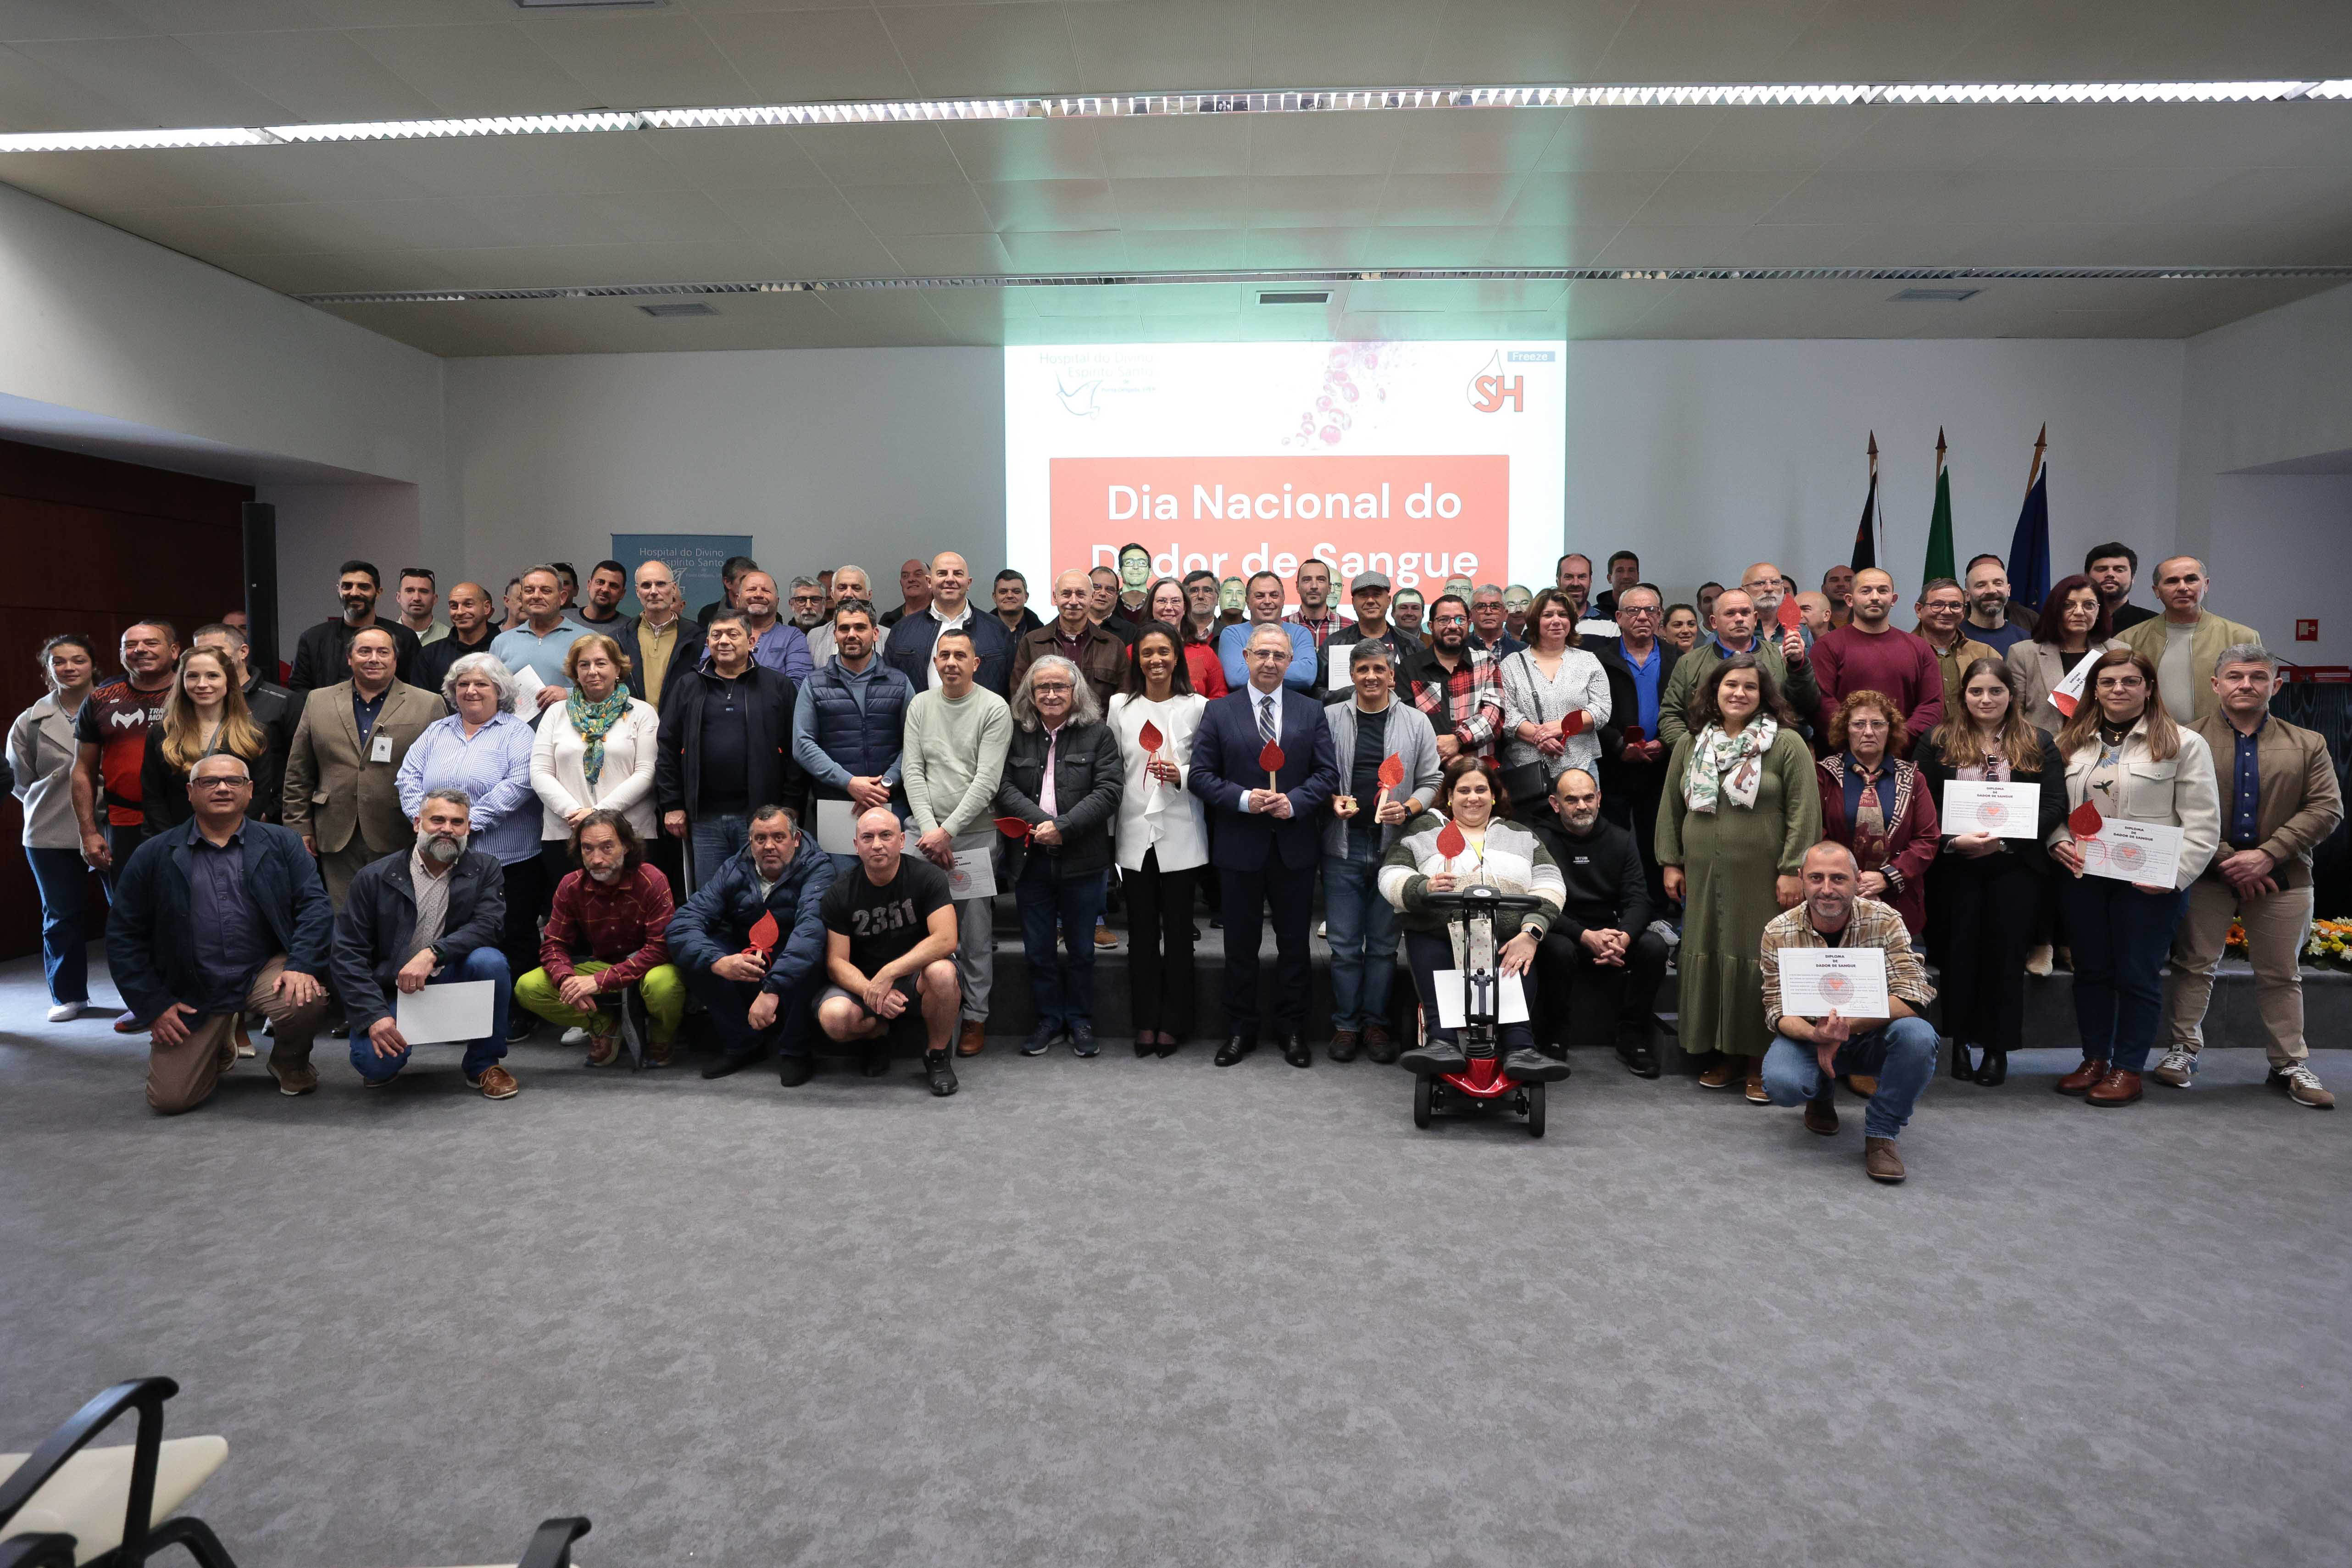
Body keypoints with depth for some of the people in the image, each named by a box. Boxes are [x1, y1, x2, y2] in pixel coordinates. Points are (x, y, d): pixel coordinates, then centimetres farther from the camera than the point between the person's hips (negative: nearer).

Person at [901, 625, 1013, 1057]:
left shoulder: (994, 709, -4)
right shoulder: (920, 705, 9)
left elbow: (987, 780, -10)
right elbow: (912, 771, 4)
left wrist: (947, 831, -13)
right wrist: (928, 828, -8)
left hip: (975, 834, -3)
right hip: (926, 833, 3)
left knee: (976, 932, 1)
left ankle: (975, 1016, 12)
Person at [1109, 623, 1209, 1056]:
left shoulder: (1197, 707, 2)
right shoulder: (1120, 706, 7)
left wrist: (1181, 775, -16)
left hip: (1180, 835, -1)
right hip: (1135, 834, 2)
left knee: (1178, 931, 4)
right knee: (1141, 933, 7)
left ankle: (1173, 1022, 15)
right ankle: (1145, 1021, 17)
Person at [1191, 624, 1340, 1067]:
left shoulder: (1312, 712, 5)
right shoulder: (1219, 712, 2)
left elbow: (1328, 774, 1)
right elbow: (1201, 775, -2)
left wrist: (1294, 802, -15)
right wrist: (1243, 799, -16)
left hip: (1295, 846, 1)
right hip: (1239, 846, -1)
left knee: (1294, 943, 9)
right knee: (1241, 944, 9)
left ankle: (1292, 1030, 23)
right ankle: (1240, 1031, 21)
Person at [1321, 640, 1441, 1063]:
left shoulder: (1415, 723, 6)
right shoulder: (1330, 718, 4)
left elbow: (1430, 782, 7)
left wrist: (1408, 808, -11)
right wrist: (1333, 799, -14)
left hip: (1393, 846, 1)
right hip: (1343, 845, -1)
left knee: (1383, 942, 8)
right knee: (1344, 943, 3)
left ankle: (1376, 1022, 20)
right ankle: (1346, 1024, 16)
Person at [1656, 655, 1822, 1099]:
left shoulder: (1787, 744, -3)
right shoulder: (1690, 745, 10)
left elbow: (1803, 811, -7)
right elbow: (1671, 807, 13)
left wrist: (1792, 869, -12)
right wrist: (1671, 863, 8)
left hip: (1762, 880, -4)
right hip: (1704, 878, 4)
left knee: (1758, 961, -1)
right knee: (1709, 957, 6)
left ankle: (1760, 1059, 10)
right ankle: (1722, 1053, 18)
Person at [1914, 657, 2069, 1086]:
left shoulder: (2038, 744, 9)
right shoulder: (1938, 742, 7)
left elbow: (2054, 806, 0)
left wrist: (2005, 839, -12)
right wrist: (1953, 840, -16)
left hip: (2015, 865, 0)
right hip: (1954, 865, 0)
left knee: (2005, 950, 1)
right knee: (1959, 949, 2)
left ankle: (1998, 1047, 10)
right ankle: (1961, 1043, 12)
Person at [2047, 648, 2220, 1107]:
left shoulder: (2183, 743, -2)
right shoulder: (2070, 743, 10)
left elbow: (2202, 823, -6)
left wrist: (2174, 875, -16)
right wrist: (2059, 841, -7)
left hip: (2148, 882, -4)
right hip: (2081, 876, 4)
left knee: (2137, 974, 3)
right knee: (2091, 970, 11)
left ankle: (2128, 1069, 13)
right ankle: (2094, 1060, 23)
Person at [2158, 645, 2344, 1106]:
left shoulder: (2308, 744, 8)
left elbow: (2326, 808, 0)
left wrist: (2266, 856, -13)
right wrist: (2225, 861, -14)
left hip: (2281, 877, 2)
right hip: (2206, 875, -2)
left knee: (2281, 973, 11)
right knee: (2194, 963, 5)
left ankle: (2290, 1064, 21)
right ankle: (2184, 1050, 15)